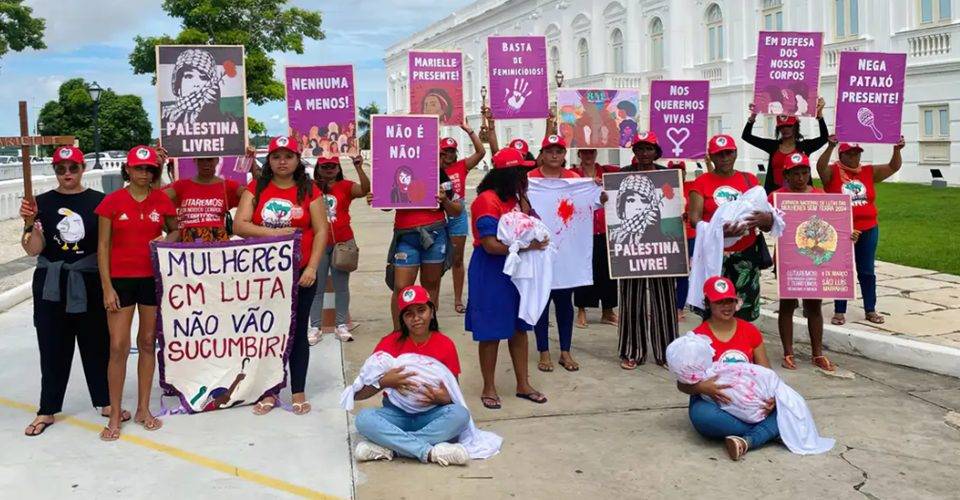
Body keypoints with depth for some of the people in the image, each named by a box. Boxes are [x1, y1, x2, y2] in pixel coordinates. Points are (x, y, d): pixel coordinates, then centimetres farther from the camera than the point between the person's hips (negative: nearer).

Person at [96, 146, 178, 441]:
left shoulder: (162, 200, 3)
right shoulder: (112, 201, -3)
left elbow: (176, 231, 16)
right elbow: (102, 245, -2)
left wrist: (165, 240, -8)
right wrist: (107, 287, -7)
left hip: (153, 278, 2)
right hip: (120, 280, -2)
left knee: (148, 343, 9)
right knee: (118, 347, -2)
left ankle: (143, 409, 20)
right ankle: (115, 415, 9)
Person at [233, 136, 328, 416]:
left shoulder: (309, 191, 2)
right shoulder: (255, 189, 5)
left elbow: (321, 231, -2)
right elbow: (239, 226, -4)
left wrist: (312, 268, -11)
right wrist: (274, 232, -15)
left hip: (300, 273, -1)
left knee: (297, 331, 6)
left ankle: (298, 392, 16)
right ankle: (270, 391, 19)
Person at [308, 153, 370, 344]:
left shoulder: (345, 186, 1)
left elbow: (365, 190, -14)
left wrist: (359, 168, -25)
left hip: (343, 243, 0)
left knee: (341, 286, 9)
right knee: (317, 286, 5)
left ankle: (342, 325, 16)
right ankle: (315, 327, 9)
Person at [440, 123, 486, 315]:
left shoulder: (461, 166, 1)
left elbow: (481, 151, -5)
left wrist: (469, 131, -9)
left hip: (458, 216, 1)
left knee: (457, 259, 8)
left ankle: (458, 299, 16)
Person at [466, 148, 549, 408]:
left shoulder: (513, 198, 11)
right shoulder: (487, 200, -18)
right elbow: (491, 245, -23)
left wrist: (522, 195, 2)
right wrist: (528, 245, -21)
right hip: (491, 273, -8)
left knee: (519, 328, 13)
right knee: (491, 333, 2)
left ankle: (523, 385, 24)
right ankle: (489, 388, 16)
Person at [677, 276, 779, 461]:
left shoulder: (749, 330, 6)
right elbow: (682, 383, -3)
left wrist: (772, 396, -15)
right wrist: (701, 387, -27)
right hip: (713, 401, -3)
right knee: (703, 416, -38)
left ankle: (747, 441, -38)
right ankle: (770, 429, -24)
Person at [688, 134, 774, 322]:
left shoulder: (750, 180, 11)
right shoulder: (702, 182, 5)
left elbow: (768, 224, 7)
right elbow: (694, 218, -6)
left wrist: (765, 219, -18)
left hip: (746, 255, 2)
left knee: (744, 315, 1)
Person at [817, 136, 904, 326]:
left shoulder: (869, 172, 6)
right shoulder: (833, 172, -6)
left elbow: (894, 167, 1)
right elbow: (820, 166, -25)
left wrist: (897, 150, -18)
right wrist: (830, 147, -39)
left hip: (868, 231, 4)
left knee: (867, 271, 11)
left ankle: (870, 310, 21)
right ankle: (839, 311, 13)